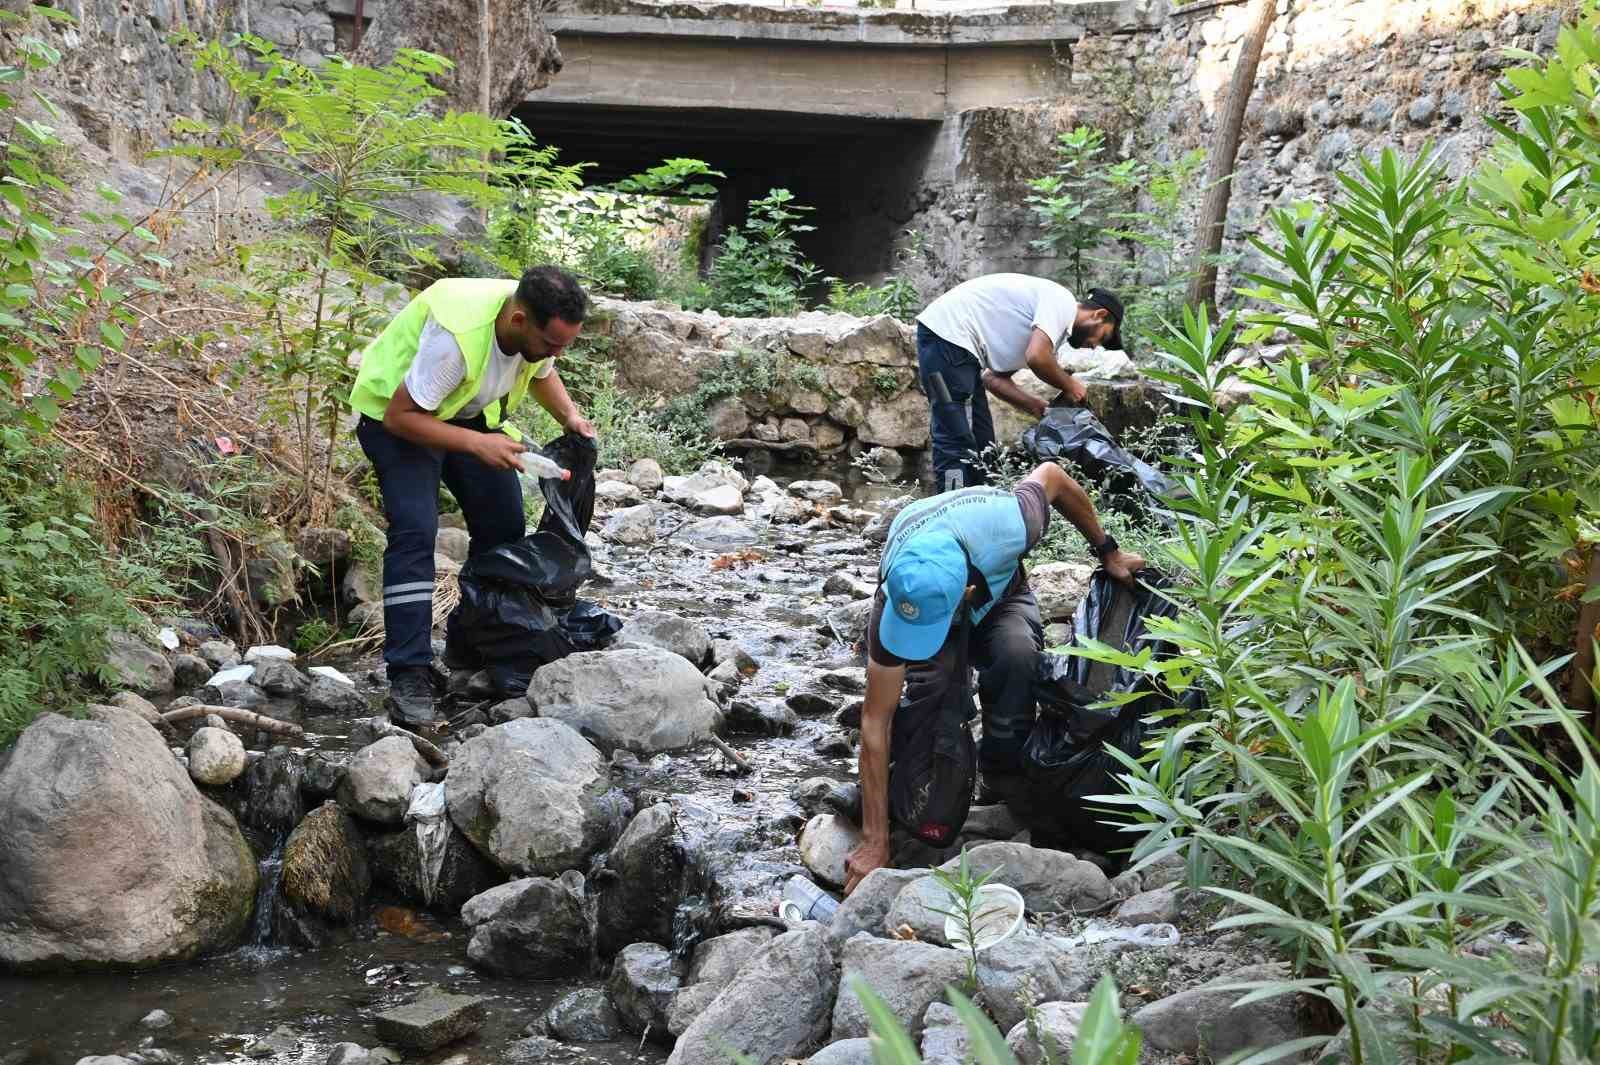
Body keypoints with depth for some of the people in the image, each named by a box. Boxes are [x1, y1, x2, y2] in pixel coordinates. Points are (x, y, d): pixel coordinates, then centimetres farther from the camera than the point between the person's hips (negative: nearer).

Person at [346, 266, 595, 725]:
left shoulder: (540, 328, -17)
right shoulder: (455, 334, -40)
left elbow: (541, 374, 8)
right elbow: (401, 415, -31)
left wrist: (569, 415, -10)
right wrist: (477, 444, -36)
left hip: (469, 412, 7)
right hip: (397, 417, -7)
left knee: (503, 526, 4)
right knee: (415, 531, -22)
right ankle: (409, 674, -21)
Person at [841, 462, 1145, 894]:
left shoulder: (1007, 526, -43)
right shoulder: (894, 601, -41)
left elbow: (1051, 474, -17)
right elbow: (875, 721, -36)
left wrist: (1107, 551, -5)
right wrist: (874, 842, -36)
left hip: (1000, 596, 0)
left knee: (1017, 654, -34)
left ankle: (1001, 785, -17)